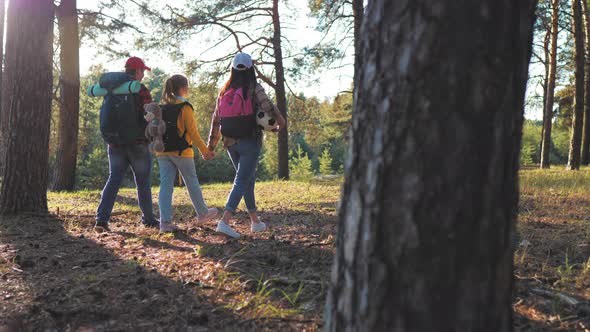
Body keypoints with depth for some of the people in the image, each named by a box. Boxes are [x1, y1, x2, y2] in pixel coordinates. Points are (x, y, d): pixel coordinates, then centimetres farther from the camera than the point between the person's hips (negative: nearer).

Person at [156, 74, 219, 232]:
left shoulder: (162, 107, 8)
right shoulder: (185, 107, -10)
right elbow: (193, 132, -11)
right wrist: (205, 151, -4)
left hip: (163, 152, 5)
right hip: (181, 152, -5)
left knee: (166, 185, 2)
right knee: (192, 183, 10)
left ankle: (165, 221, -5)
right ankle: (202, 213, 26)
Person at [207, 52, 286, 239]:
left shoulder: (224, 91, 6)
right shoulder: (255, 89, -8)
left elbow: (216, 119, 7)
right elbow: (268, 108, -17)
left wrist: (211, 144, 12)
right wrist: (280, 121, 3)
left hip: (230, 143, 5)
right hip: (250, 142, -5)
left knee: (248, 180, 19)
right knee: (242, 182, -4)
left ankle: (255, 221, 26)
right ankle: (225, 221, -18)